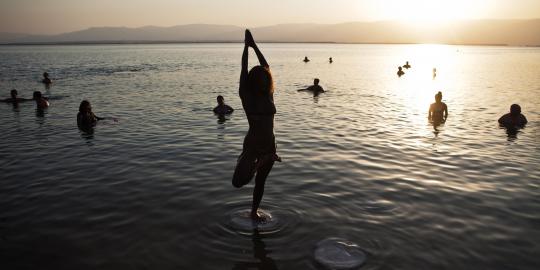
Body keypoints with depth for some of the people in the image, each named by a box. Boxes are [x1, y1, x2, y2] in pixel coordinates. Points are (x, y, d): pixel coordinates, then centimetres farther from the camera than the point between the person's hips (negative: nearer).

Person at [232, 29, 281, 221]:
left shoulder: (268, 95, 3)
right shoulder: (247, 96, -8)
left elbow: (266, 67, 5)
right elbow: (244, 70, -11)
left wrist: (254, 46, 8)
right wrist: (247, 46, -6)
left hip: (269, 145, 4)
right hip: (252, 144, -4)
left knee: (260, 181, 19)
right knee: (238, 182, -18)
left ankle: (254, 212, 39)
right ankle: (257, 162, 11)